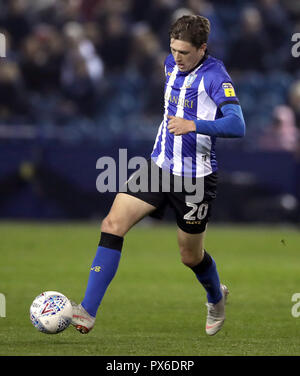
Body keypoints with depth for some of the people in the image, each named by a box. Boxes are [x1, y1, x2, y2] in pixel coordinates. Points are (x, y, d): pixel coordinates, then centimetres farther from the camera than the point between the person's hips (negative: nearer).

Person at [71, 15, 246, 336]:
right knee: (113, 223, -14)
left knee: (191, 256, 10)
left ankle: (217, 300, 46)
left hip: (195, 177, -6)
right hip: (159, 166, 6)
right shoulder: (171, 65, 5)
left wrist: (194, 125, -39)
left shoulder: (214, 75, -17)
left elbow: (237, 125, -29)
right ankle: (87, 312, -17)